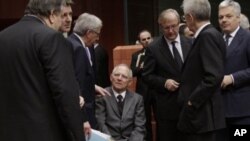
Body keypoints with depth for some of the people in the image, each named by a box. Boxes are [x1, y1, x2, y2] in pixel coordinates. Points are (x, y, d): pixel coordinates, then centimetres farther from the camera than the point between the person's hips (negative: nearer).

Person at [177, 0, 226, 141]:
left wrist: (192, 102, -18)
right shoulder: (207, 35, 13)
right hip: (198, 113, 10)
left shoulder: (208, 35, -16)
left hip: (202, 114, -10)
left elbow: (214, 75, -24)